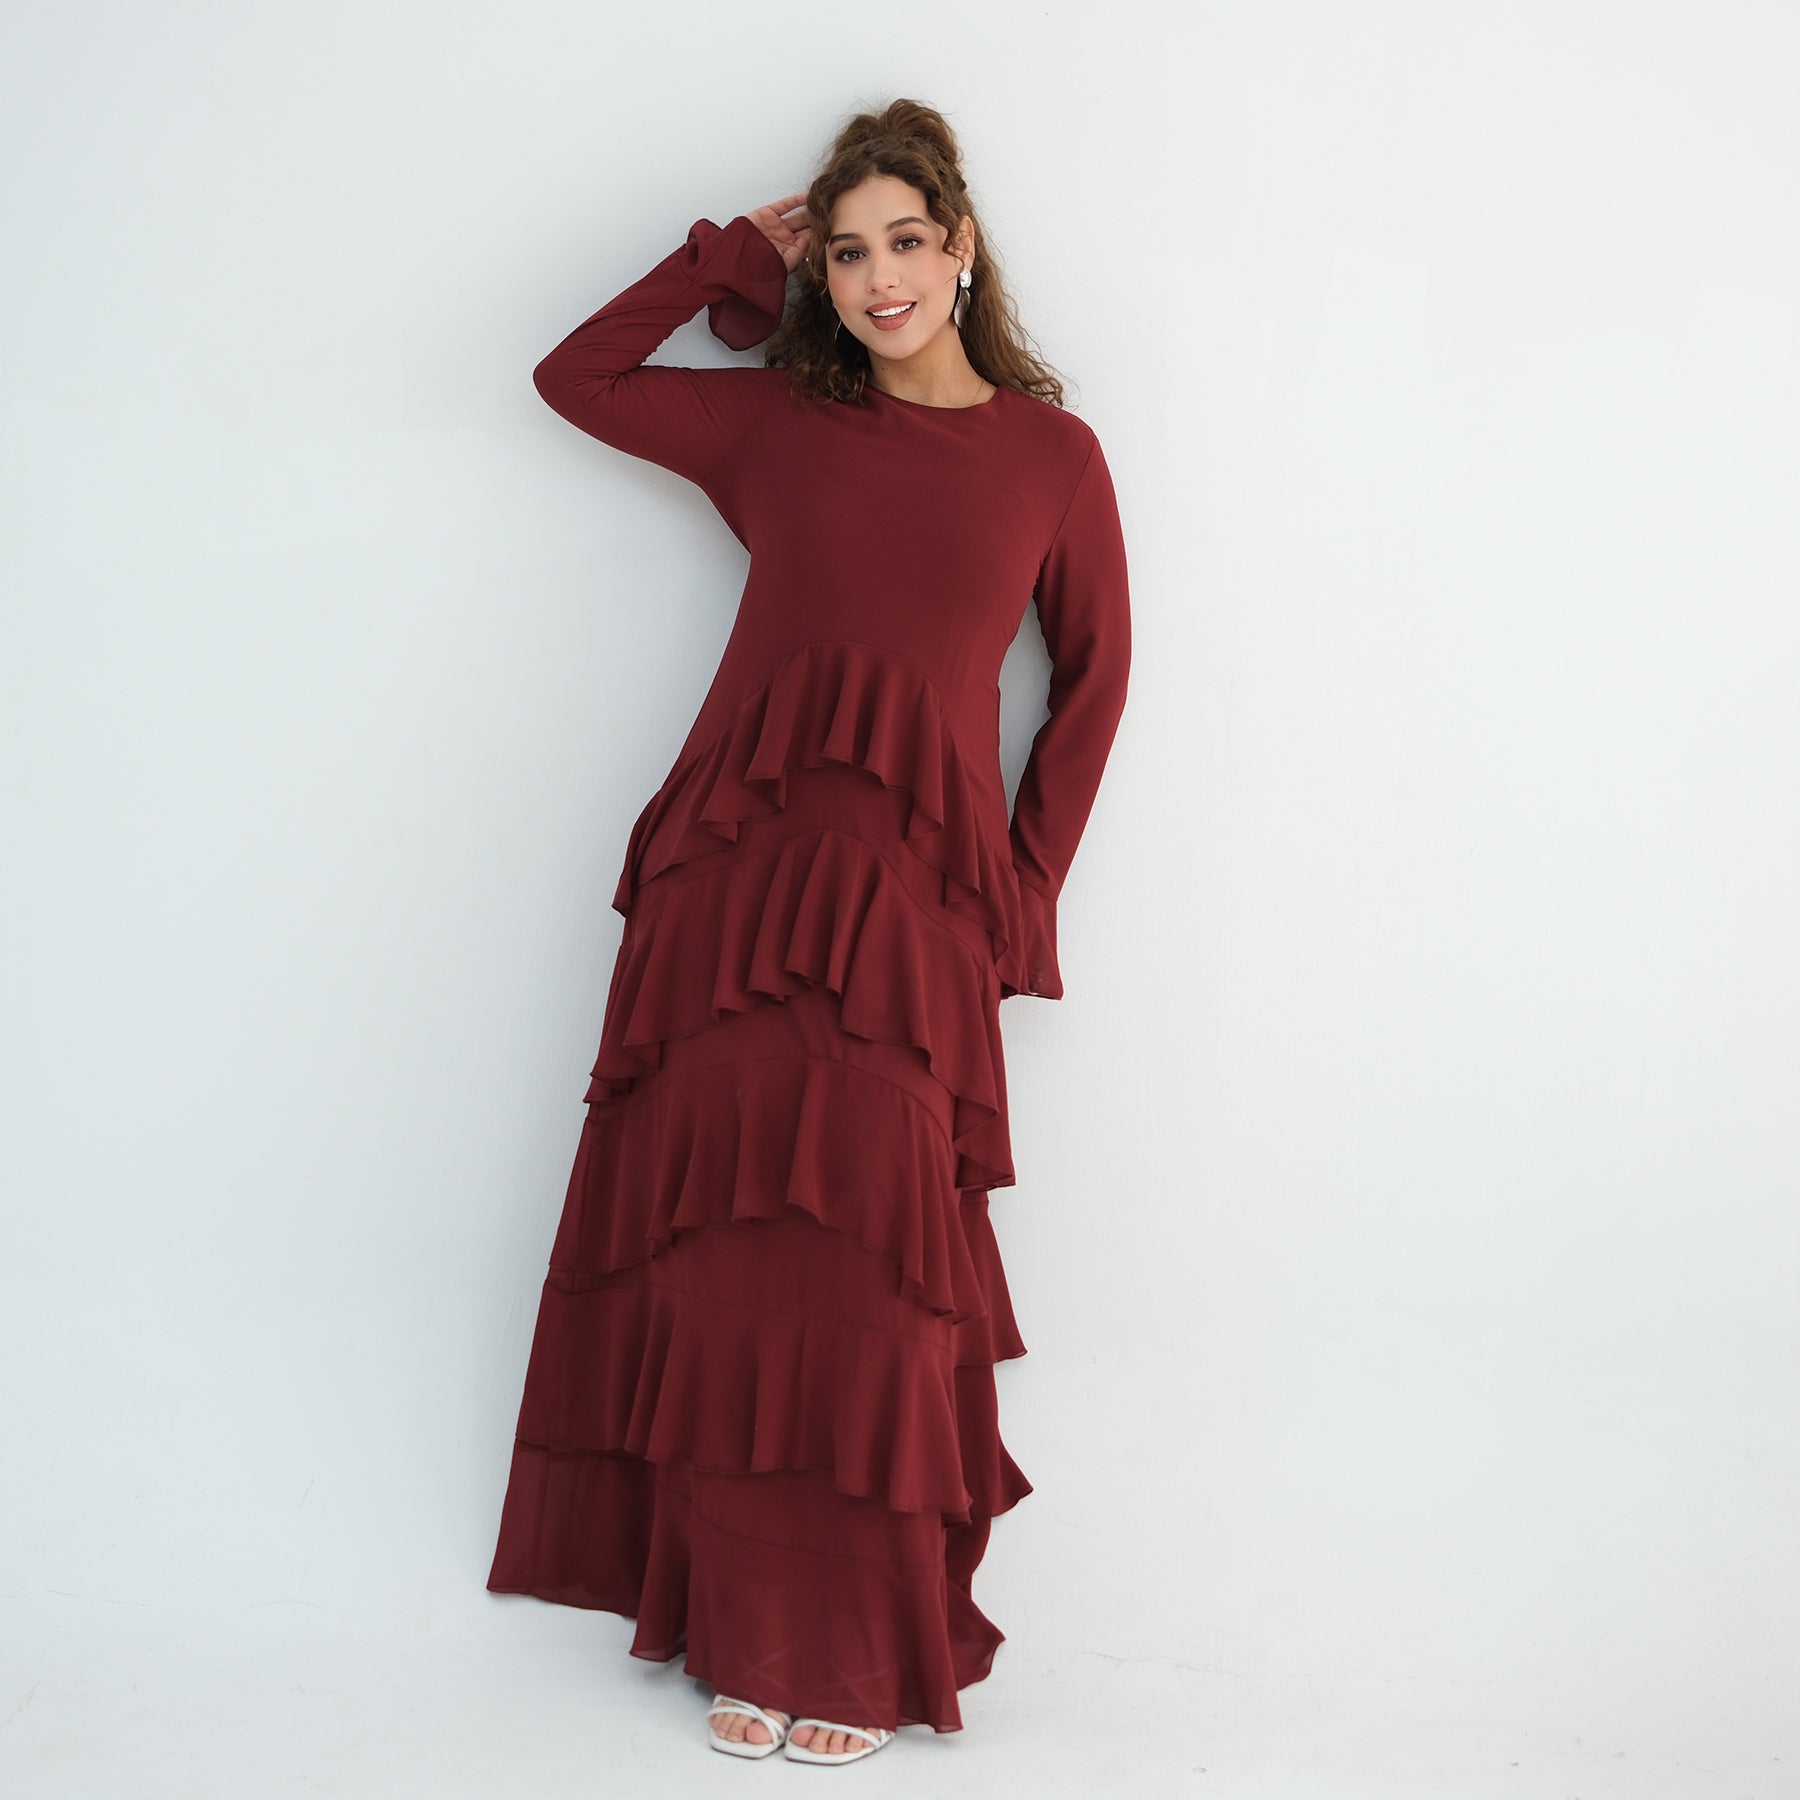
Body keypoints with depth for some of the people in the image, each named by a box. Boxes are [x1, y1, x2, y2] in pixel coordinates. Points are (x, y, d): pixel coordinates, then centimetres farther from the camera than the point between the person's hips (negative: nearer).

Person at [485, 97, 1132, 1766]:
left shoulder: (1052, 455, 9)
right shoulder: (769, 420, 14)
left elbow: (1093, 680, 14)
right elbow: (573, 376, 20)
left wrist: (1024, 892, 8)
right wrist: (727, 255, 16)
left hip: (915, 895, -2)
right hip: (734, 867, 2)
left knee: (868, 1273, -2)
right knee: (726, 1250, 1)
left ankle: (856, 1649, 11)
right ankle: (750, 1630, 13)